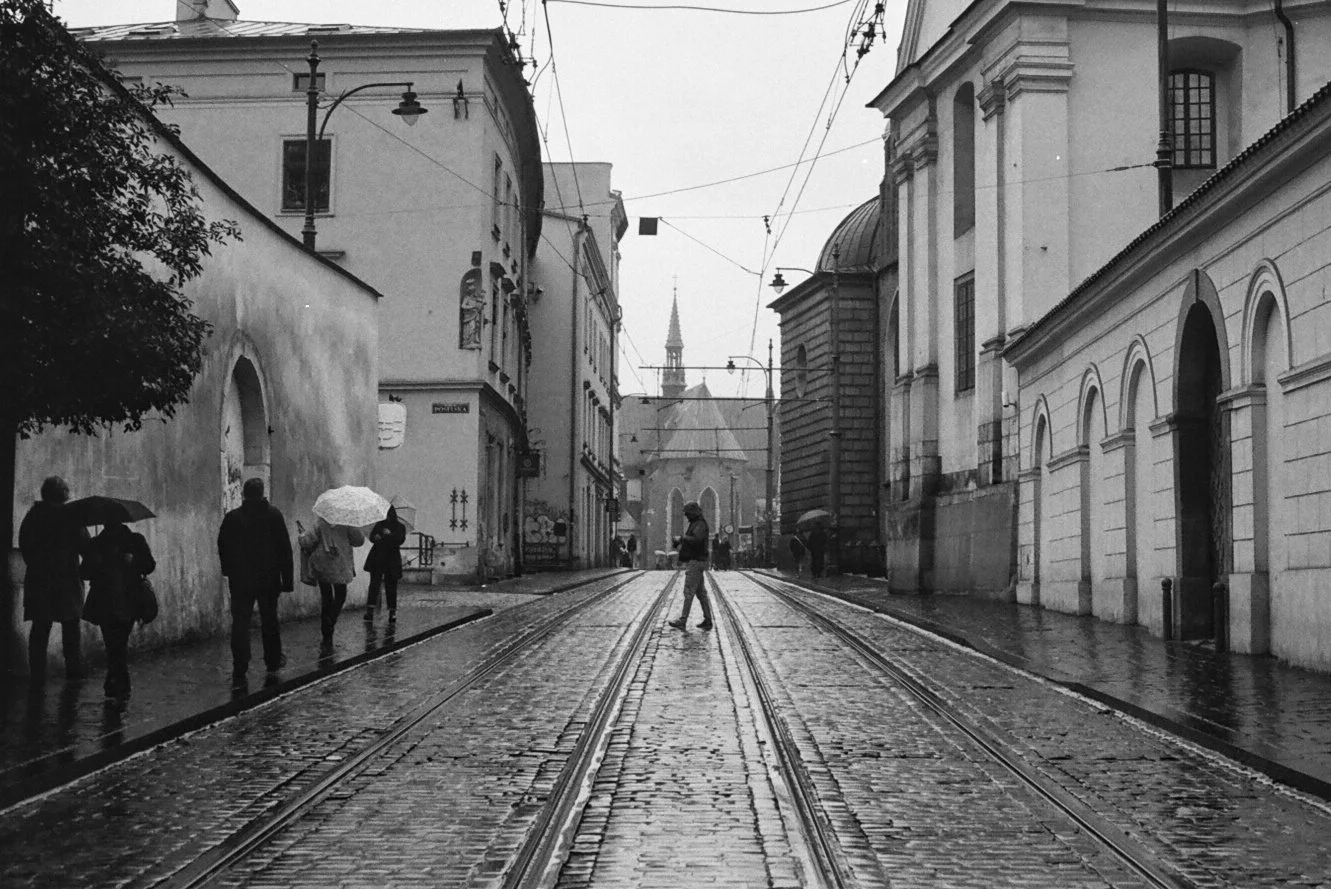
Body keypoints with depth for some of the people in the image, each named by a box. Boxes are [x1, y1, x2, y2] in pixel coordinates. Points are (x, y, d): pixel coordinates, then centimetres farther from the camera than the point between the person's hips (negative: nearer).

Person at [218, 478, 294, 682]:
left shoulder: (232, 517, -5)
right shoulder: (274, 514, -5)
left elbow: (222, 548, 3)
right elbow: (285, 548, -4)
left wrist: (228, 571, 17)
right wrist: (287, 579, 0)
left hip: (240, 580, -1)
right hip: (269, 579, 1)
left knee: (240, 623, 1)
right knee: (269, 620, 16)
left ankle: (239, 670, -6)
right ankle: (273, 661, 27)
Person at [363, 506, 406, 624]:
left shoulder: (400, 527, 5)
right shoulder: (379, 524, 11)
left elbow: (401, 539, -10)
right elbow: (371, 536, 2)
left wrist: (389, 534, -20)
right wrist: (375, 537, -20)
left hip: (392, 559, -1)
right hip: (377, 558, 1)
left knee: (391, 586, 1)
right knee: (374, 584, -7)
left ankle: (392, 611, 5)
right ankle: (370, 610, -10)